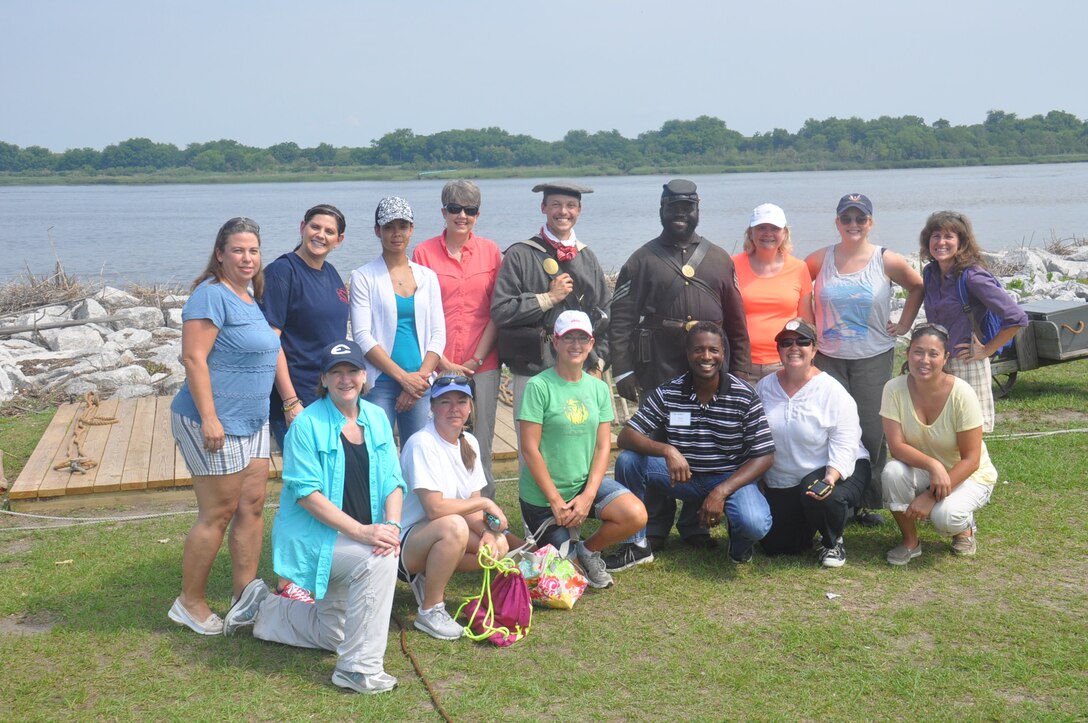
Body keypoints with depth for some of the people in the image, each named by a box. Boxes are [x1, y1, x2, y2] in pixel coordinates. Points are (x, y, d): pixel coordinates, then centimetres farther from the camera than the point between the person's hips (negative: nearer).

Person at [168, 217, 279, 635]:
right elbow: (194, 358, -20)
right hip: (214, 423, -9)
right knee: (218, 514, -2)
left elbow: (270, 352, 23)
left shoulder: (250, 296, 14)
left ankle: (244, 597, 19)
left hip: (252, 421, 9)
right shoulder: (212, 295, -14)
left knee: (252, 507, 9)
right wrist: (209, 419, -24)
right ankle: (190, 603, 12)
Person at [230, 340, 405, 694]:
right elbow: (307, 492, -21)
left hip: (362, 536, 7)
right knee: (380, 560, -34)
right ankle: (359, 668, -24)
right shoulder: (307, 424, -16)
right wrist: (360, 531, -28)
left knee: (334, 634, 17)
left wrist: (391, 525, -18)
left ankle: (265, 608, 41)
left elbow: (393, 480, 1)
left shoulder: (376, 418, 2)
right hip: (313, 536, -7)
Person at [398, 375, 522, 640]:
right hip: (402, 542, -8)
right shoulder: (422, 444, -21)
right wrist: (485, 503, -18)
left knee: (499, 546, -11)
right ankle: (430, 611, -18)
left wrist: (488, 531, -16)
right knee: (454, 526, -36)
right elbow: (435, 508, -28)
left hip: (436, 538, 8)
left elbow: (472, 506, 4)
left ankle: (427, 578, 8)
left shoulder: (469, 443, 4)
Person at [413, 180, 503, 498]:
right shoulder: (424, 252, 2)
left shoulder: (490, 250, 7)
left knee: (481, 443, 4)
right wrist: (443, 363, -7)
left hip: (483, 365, 1)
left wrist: (477, 359, -4)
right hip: (439, 366, -1)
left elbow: (497, 311, 5)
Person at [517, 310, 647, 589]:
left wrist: (588, 496, -14)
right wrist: (555, 501, -16)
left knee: (636, 516, -22)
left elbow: (604, 446, -1)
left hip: (587, 482, 4)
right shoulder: (539, 386, -14)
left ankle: (589, 550, 5)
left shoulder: (599, 388, 2)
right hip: (542, 494, -4)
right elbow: (529, 449, -15)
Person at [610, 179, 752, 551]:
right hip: (659, 374, -2)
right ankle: (655, 527, 13)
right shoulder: (643, 260, 4)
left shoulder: (719, 260, 12)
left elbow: (737, 321, 11)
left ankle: (695, 523, 18)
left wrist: (739, 371, 6)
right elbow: (621, 320, -2)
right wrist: (623, 371, -9)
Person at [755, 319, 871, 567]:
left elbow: (844, 446, -21)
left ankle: (833, 543, -3)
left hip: (838, 470, -4)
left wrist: (830, 478, -37)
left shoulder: (831, 391, -16)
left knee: (826, 499, -38)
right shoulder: (765, 387, -3)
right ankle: (806, 521, 35)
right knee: (775, 545, 0)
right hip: (782, 482, 4)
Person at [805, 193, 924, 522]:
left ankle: (867, 502, 13)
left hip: (873, 358, -1)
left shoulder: (887, 261, -2)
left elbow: (918, 286, 12)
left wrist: (905, 323, 5)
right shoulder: (820, 259, 1)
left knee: (871, 432, 0)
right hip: (828, 357, 1)